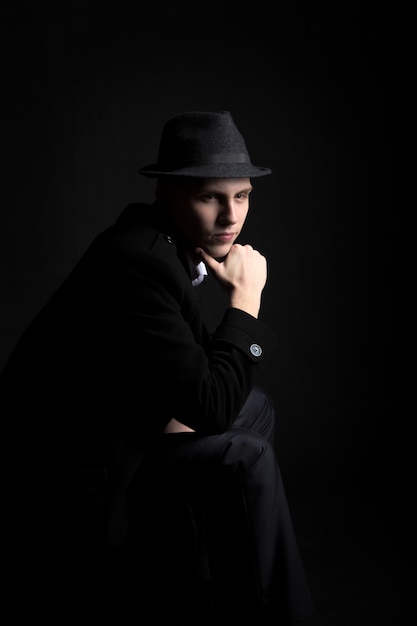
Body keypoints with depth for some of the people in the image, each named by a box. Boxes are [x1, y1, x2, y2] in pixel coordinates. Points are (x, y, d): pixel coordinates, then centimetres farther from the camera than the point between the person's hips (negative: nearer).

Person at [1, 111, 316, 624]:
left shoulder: (191, 242, 1)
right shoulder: (136, 260, -28)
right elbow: (211, 404, -27)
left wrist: (191, 411, -11)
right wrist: (245, 295, -18)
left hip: (126, 425, 10)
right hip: (74, 480, -10)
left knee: (256, 407, 16)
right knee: (246, 460, -21)